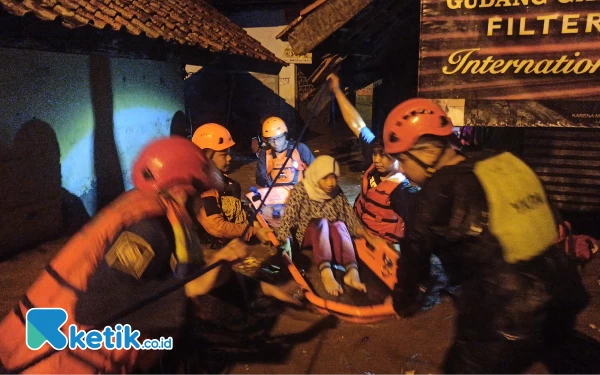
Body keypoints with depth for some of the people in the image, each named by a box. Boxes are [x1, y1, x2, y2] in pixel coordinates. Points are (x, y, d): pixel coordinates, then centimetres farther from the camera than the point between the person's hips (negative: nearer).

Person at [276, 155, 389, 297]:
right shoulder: (301, 190, -10)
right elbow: (289, 218, -18)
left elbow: (350, 217, -3)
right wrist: (286, 242, -31)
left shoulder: (337, 192, 0)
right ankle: (326, 272, -55)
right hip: (308, 235, -2)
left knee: (339, 225, -30)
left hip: (331, 236, 3)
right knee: (321, 223, -34)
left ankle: (352, 271, -51)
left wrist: (368, 236, -14)